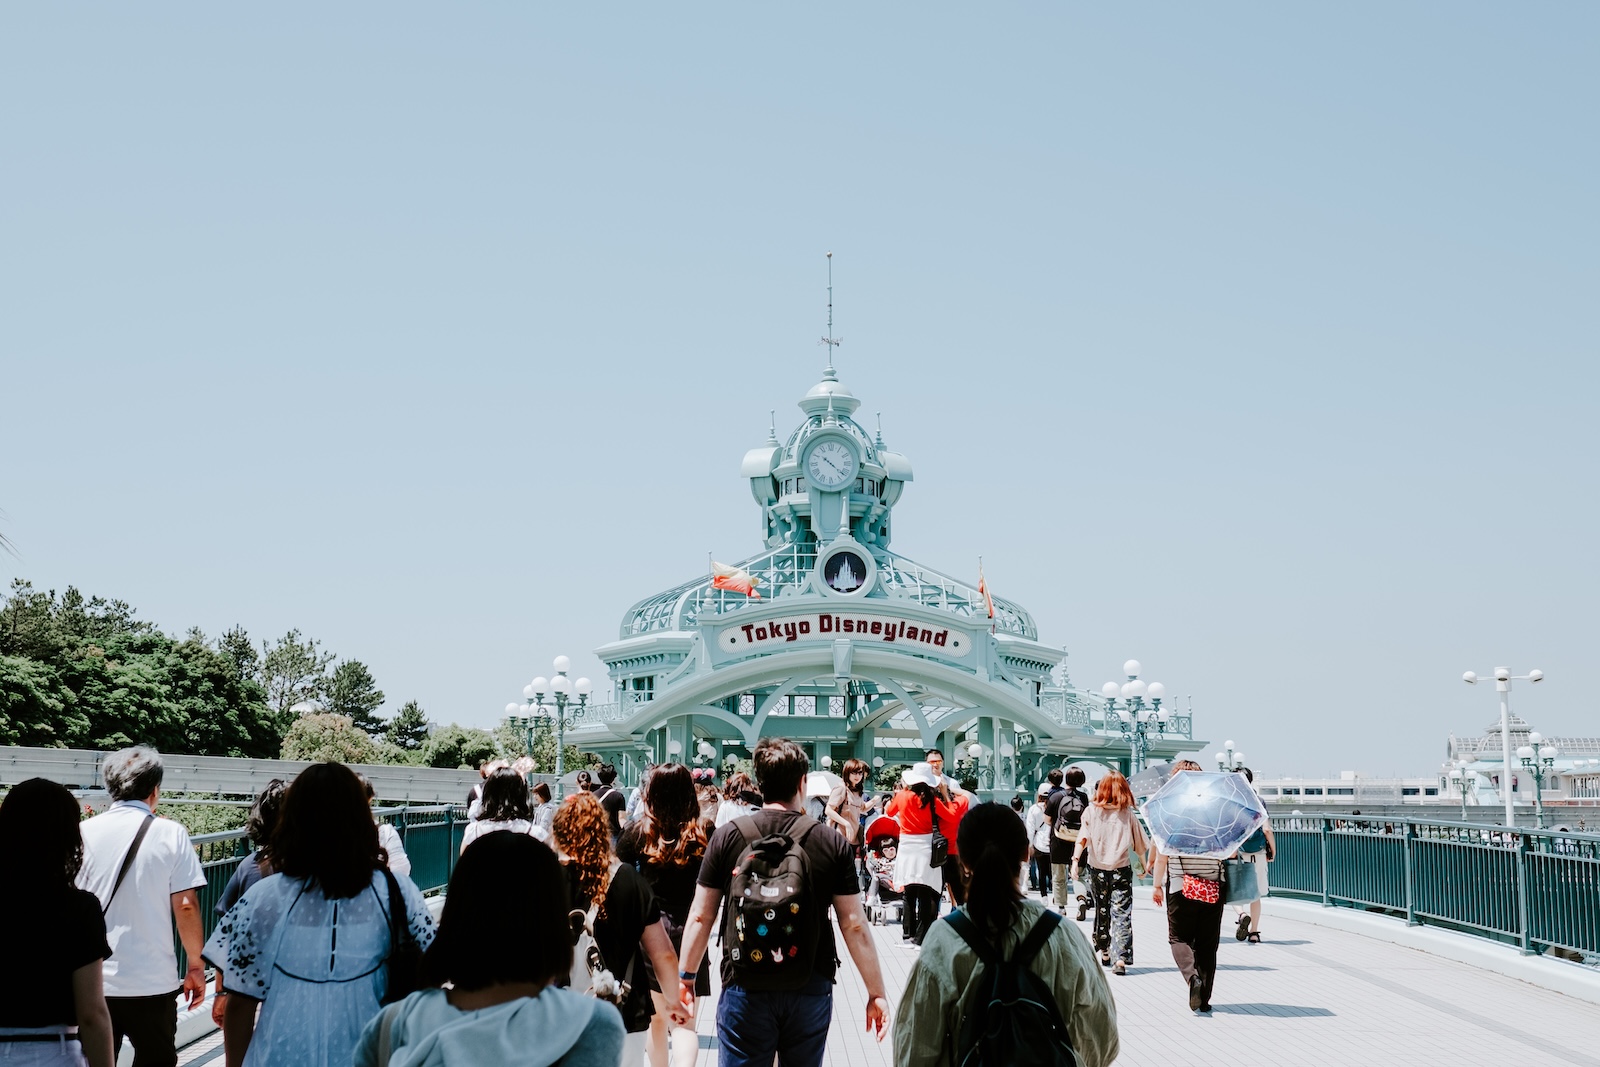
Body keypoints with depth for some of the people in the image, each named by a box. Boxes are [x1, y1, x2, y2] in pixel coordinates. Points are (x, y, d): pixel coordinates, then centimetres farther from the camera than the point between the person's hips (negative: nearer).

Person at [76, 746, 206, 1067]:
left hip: (92, 980, 2)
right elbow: (186, 906, -7)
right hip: (153, 981, -1)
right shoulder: (171, 834, -6)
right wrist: (195, 966, 4)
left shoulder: (85, 833, -1)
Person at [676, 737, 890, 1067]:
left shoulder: (727, 837, -4)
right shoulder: (833, 844, -4)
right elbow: (855, 925, -4)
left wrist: (686, 977, 11)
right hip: (811, 990, 1)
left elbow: (700, 917, -1)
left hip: (745, 990, -1)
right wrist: (876, 993, 4)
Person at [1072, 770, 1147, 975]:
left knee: (1101, 911, 18)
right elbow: (1138, 844, 4)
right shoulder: (1128, 814, -2)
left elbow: (1082, 838, -11)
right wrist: (1143, 864, 17)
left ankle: (1103, 951, 29)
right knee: (1122, 914, -3)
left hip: (1097, 868, 2)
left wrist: (1076, 859, -12)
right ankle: (1121, 958, -13)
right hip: (1121, 870, -2)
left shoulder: (1091, 811, -1)